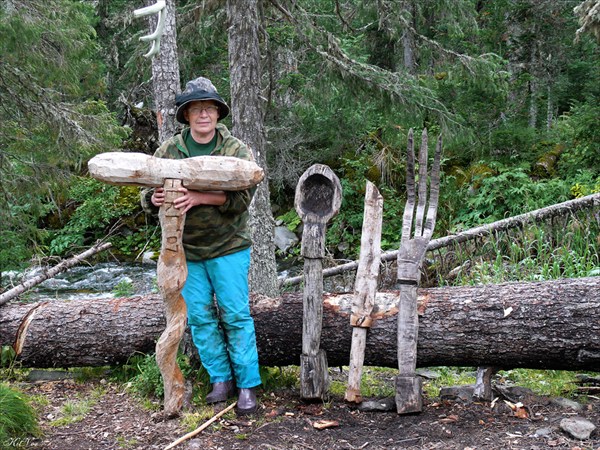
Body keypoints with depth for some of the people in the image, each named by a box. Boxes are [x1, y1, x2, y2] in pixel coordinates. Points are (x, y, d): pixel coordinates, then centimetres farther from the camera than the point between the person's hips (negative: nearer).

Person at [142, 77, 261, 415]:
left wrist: (199, 197, -30)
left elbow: (243, 197, -18)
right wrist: (155, 198, -19)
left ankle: (248, 385, 9)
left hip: (228, 247, -3)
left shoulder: (237, 150, -7)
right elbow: (149, 190, 6)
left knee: (236, 314, -1)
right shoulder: (169, 150, 2)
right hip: (186, 249, 3)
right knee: (200, 316, 8)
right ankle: (221, 379, 22)